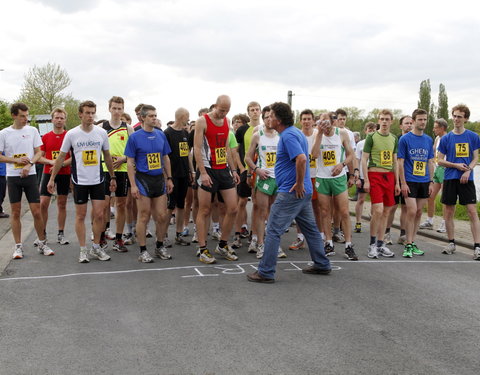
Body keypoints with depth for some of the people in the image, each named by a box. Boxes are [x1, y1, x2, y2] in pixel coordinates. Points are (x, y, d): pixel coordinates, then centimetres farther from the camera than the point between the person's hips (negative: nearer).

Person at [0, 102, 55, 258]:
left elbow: (38, 152, 3)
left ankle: (42, 244, 13)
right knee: (15, 212, 5)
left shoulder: (32, 130, 3)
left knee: (36, 211, -1)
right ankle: (18, 246, 15)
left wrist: (29, 164, -14)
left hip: (30, 175, 0)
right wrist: (17, 160, -13)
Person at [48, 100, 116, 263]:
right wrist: (52, 179, 2)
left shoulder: (101, 133, 1)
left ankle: (96, 248, 17)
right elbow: (61, 157, 2)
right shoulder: (71, 134, -5)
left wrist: (112, 177, 13)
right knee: (80, 216, 5)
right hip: (80, 181, -2)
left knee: (99, 215, 2)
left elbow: (107, 156, 11)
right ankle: (83, 250, 15)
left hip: (98, 180, 2)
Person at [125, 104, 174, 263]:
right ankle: (143, 251, 11)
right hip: (143, 179, -4)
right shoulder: (134, 137, -5)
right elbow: (130, 162, -6)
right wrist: (133, 185, -11)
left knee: (162, 216, 7)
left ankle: (160, 247, 23)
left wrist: (169, 178, 9)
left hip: (159, 179, 4)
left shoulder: (161, 135, 8)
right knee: (144, 217, 1)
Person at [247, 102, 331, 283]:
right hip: (303, 192, 10)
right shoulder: (296, 132, 15)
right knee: (310, 228, 18)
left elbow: (301, 158, -30)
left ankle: (266, 272, -1)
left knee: (273, 230, -5)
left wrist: (299, 183, -22)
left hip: (291, 192, -10)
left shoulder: (288, 135, -16)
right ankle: (322, 265, 28)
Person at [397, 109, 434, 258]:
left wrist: (431, 181, 8)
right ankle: (408, 245, -1)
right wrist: (403, 183, -11)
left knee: (418, 213, 9)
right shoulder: (405, 139, -5)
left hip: (424, 182, 5)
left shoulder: (429, 140, 10)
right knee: (411, 212, -10)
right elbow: (400, 162, -6)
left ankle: (412, 243, 19)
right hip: (410, 182, -5)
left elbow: (430, 162, 15)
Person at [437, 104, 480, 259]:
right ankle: (451, 243, 21)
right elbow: (440, 161, 6)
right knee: (449, 212, 6)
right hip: (449, 178, 2)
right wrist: (456, 165, -10)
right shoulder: (446, 138, 4)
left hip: (466, 179, -1)